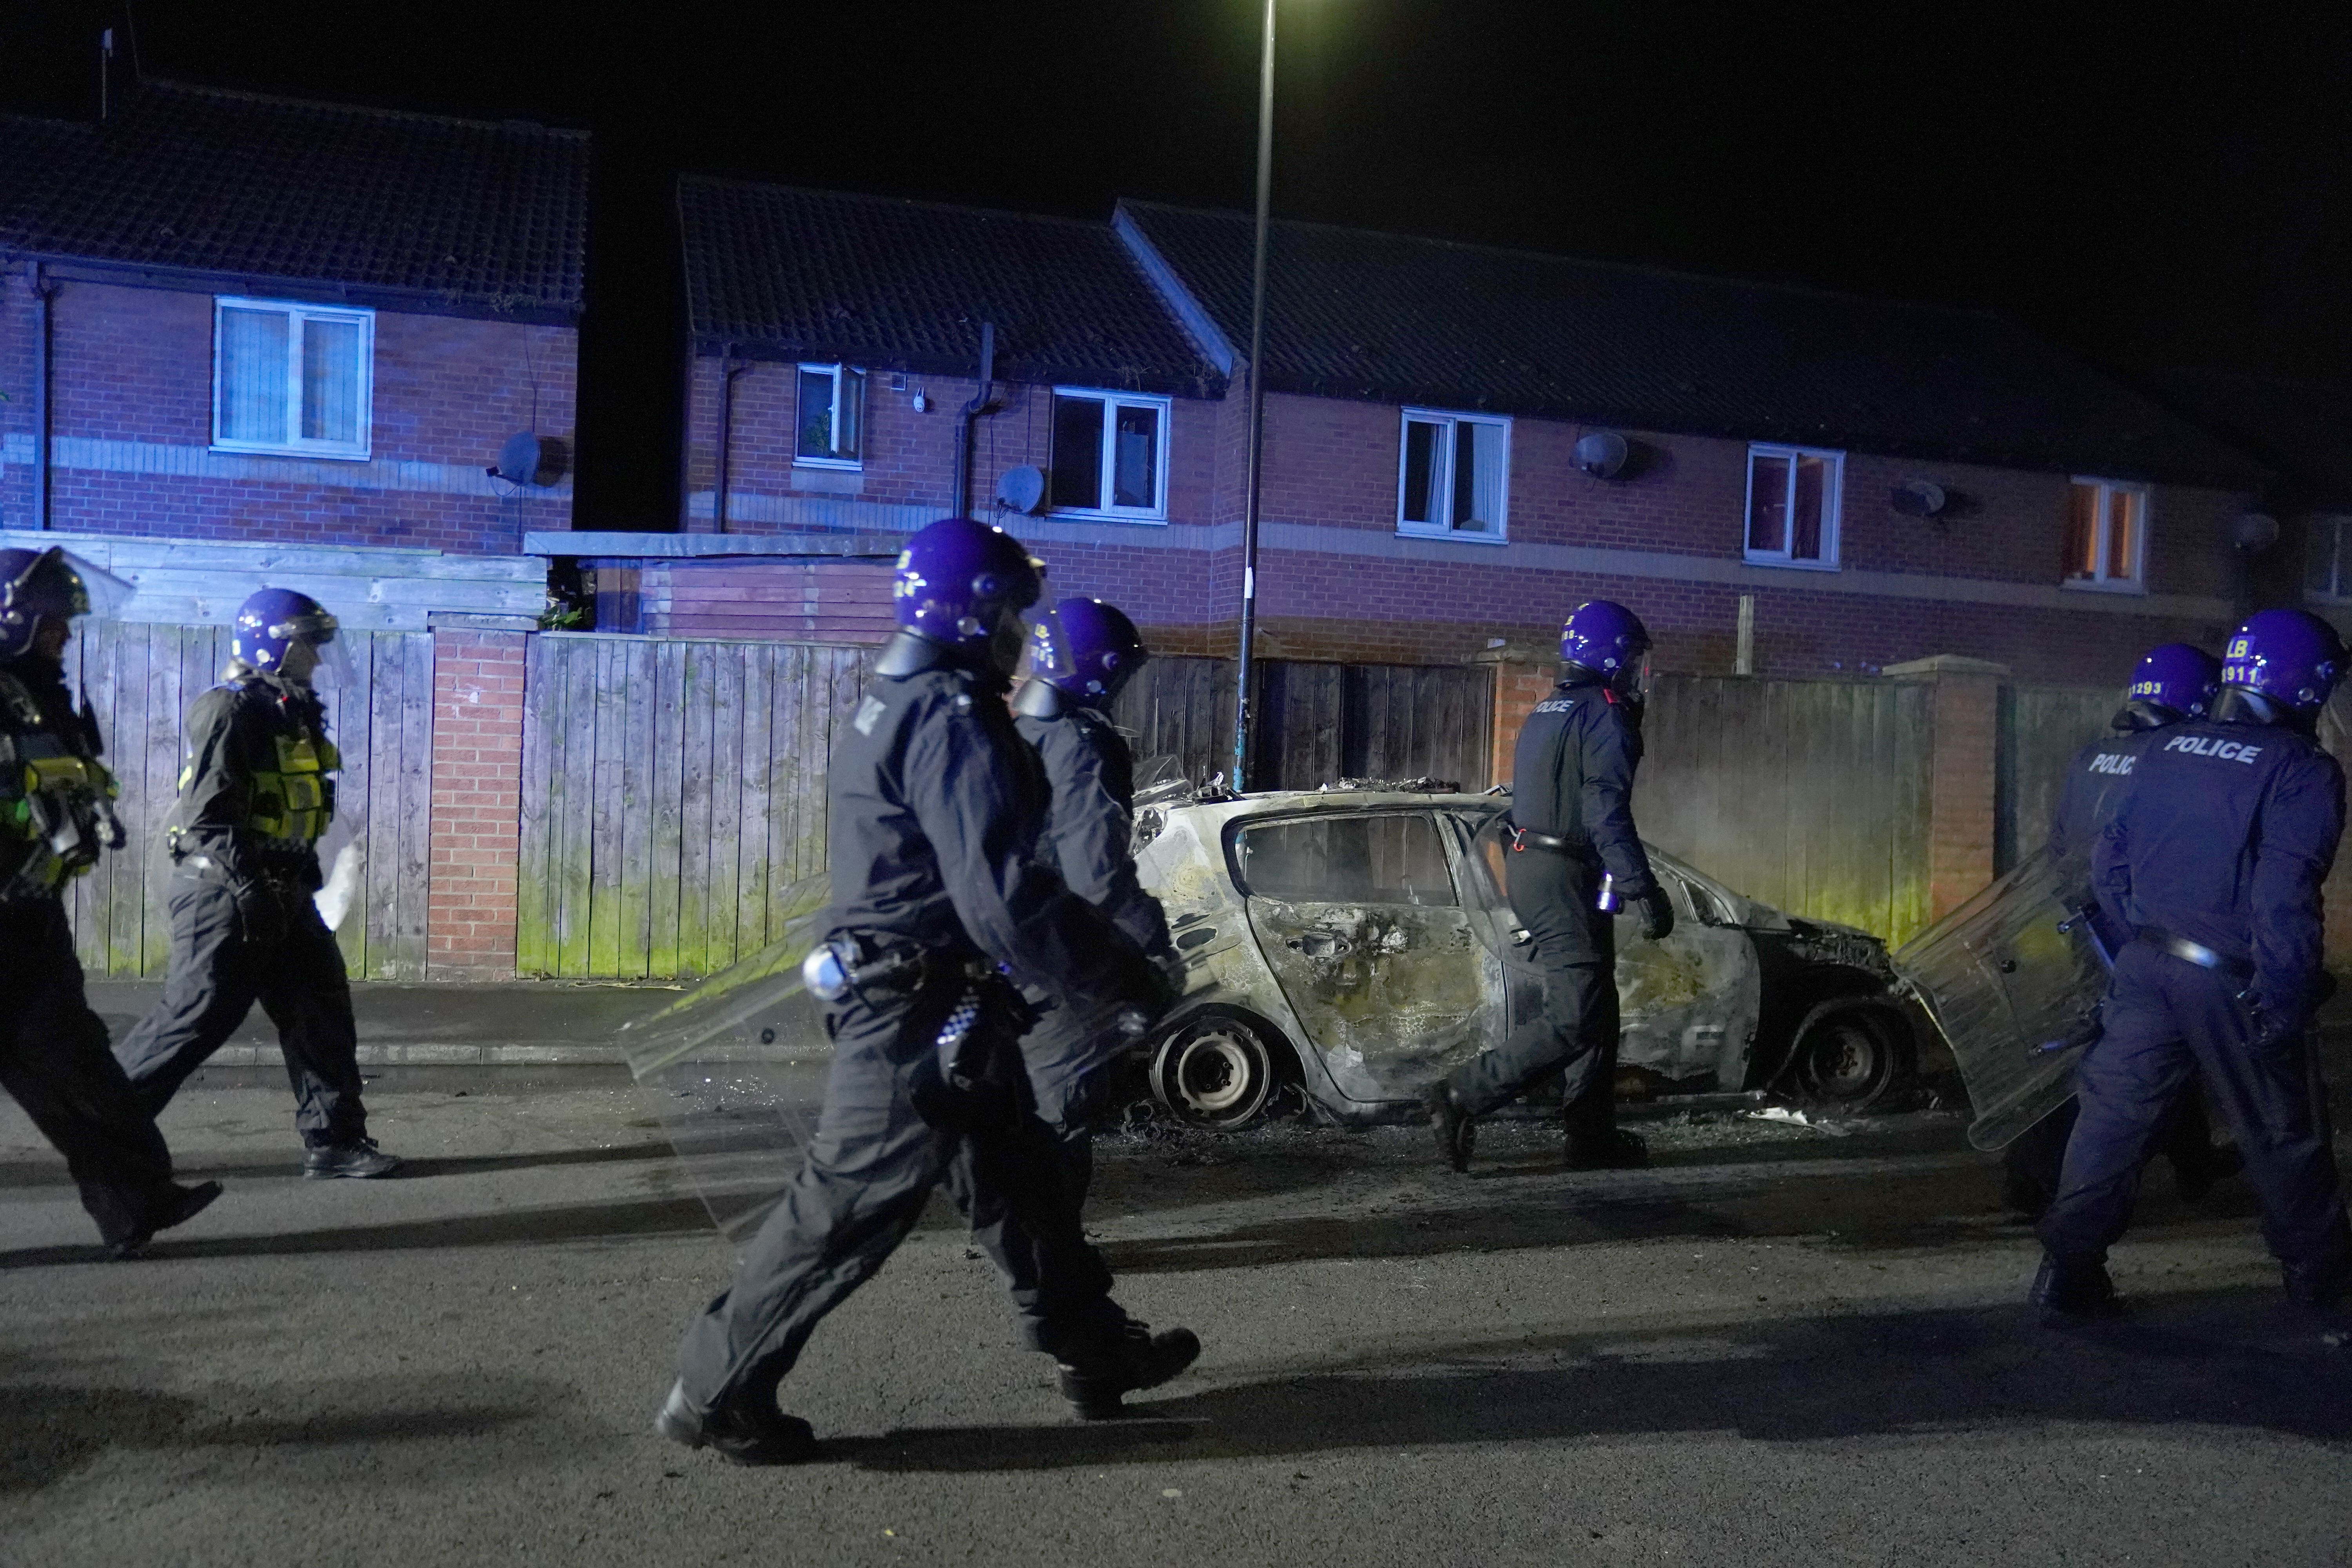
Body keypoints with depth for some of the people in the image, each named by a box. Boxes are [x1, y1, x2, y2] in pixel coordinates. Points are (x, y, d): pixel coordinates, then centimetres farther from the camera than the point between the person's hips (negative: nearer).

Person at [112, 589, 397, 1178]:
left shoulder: (295, 714, 15)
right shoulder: (232, 711, -14)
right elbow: (212, 813, -22)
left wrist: (303, 877, 23)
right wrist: (248, 886, -27)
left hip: (280, 891, 9)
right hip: (226, 892, -9)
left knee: (321, 1007, 6)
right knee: (195, 1018, -5)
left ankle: (335, 1140, 12)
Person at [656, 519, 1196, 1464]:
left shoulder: (896, 707, 14)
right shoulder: (954, 722, -19)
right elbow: (1006, 901, -26)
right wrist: (1122, 978, -15)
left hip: (916, 1004, 11)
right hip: (924, 1018, -11)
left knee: (1018, 1183, 19)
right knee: (848, 1209, 0)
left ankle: (1097, 1354, 32)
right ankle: (717, 1393, 13)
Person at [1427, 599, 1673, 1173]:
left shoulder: (1546, 713, 18)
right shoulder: (1606, 718, -11)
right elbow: (1608, 818, -20)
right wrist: (1645, 892, -21)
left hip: (1528, 868, 10)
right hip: (1567, 881, -10)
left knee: (1597, 1009, 14)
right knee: (1575, 1021, -10)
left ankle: (1593, 1136, 17)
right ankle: (1463, 1095, -12)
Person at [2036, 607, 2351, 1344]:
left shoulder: (2164, 751, 7)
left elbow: (2108, 862, 9)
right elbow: (2284, 903, -20)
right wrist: (2284, 1007, -14)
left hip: (2147, 969, 5)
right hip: (2231, 982, -5)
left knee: (2113, 1115, 9)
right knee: (2285, 1143, 10)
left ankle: (2067, 1276, 10)